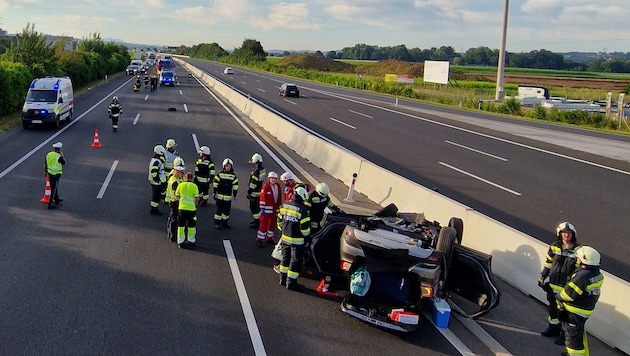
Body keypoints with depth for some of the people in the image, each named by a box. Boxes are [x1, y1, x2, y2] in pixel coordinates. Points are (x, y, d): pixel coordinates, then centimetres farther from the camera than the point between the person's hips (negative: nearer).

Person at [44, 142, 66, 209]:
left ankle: (57, 200, 39)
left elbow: (45, 164, 9)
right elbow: (64, 162, -4)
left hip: (50, 173, 7)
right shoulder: (59, 156, -20)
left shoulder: (48, 154, 0)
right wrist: (62, 155, 5)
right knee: (54, 189, 0)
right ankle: (50, 204, 2)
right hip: (56, 174, -7)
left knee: (55, 187, 23)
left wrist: (45, 171, 21)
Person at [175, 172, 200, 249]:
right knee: (191, 226, 11)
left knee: (181, 226, 14)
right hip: (191, 208, -2)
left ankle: (180, 242, 20)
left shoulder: (180, 185, -2)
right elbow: (197, 199, -11)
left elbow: (177, 196, 7)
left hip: (182, 208, 2)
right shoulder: (194, 186, -9)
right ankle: (191, 243, 17)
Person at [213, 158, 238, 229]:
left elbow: (235, 185, 7)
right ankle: (217, 223, 7)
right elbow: (215, 183, -2)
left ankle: (224, 223, 23)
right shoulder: (220, 174, -4)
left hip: (228, 197, 3)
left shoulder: (233, 176, 3)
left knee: (227, 210, 9)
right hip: (219, 196, -3)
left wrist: (235, 194, 6)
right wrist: (214, 192, -4)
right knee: (219, 210, -2)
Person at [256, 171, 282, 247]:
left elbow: (279, 198, 12)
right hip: (267, 209, -6)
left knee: (272, 224, 16)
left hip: (275, 210, 6)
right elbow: (262, 198, -13)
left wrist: (279, 208, 13)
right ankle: (259, 239, 4)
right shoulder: (265, 187, -13)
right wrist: (262, 209, -14)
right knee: (264, 224, -4)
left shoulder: (278, 187, 5)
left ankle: (269, 238, 31)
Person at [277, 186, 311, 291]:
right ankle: (291, 283, 8)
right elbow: (305, 226, -16)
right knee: (295, 261, 3)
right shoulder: (302, 209, -19)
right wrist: (306, 235, 0)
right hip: (297, 240, -7)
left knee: (285, 258, 20)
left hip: (285, 238, 7)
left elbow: (279, 221, 12)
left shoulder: (284, 206, 2)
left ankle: (283, 279, 29)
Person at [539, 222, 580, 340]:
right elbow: (548, 263, 10)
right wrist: (542, 276, 8)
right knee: (553, 308, 20)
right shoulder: (554, 247, -1)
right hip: (553, 285, 5)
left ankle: (565, 333, 17)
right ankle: (553, 328, 39)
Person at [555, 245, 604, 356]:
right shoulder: (597, 275, 1)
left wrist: (558, 297, -4)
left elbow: (568, 294, -26)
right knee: (579, 333, 28)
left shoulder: (582, 276, -30)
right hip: (586, 310, 10)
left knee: (573, 337, 4)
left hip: (575, 313, -10)